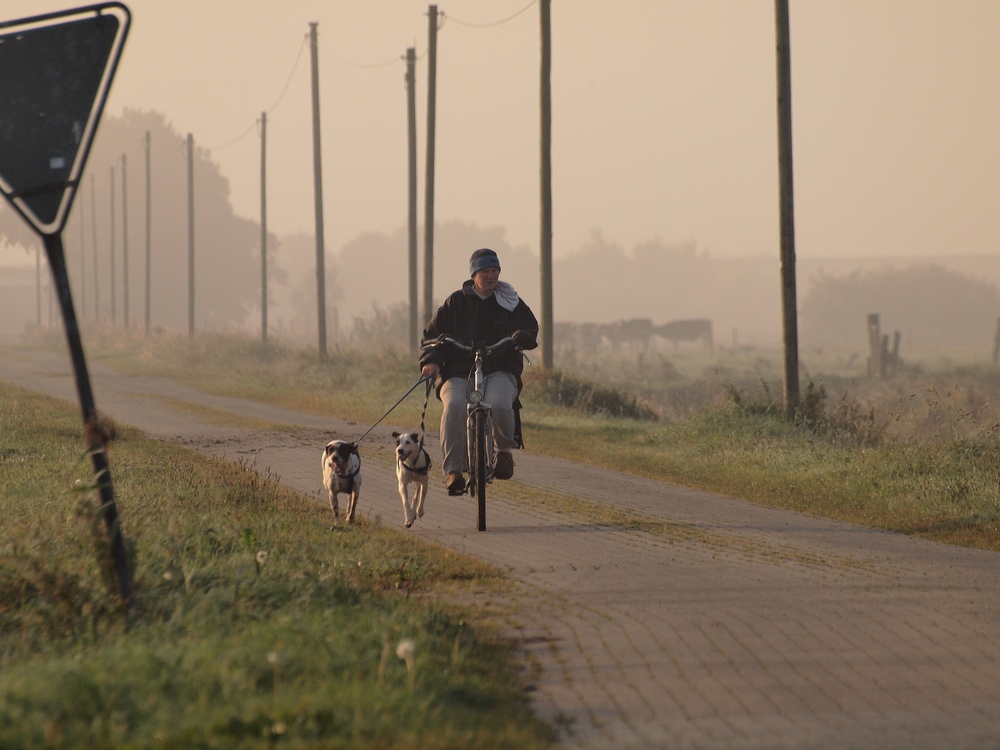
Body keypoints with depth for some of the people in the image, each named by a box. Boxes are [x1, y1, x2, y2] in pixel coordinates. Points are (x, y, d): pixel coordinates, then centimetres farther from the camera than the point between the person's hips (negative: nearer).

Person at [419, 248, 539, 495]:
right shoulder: (456, 302, 10)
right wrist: (431, 360, -10)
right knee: (454, 406, -33)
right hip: (459, 372, 0)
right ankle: (453, 469, -27)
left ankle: (505, 448, 0)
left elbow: (530, 327, 4)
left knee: (499, 405, -33)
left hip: (499, 372, 0)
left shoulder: (510, 303, 12)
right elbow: (434, 333, 9)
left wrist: (523, 336, -21)